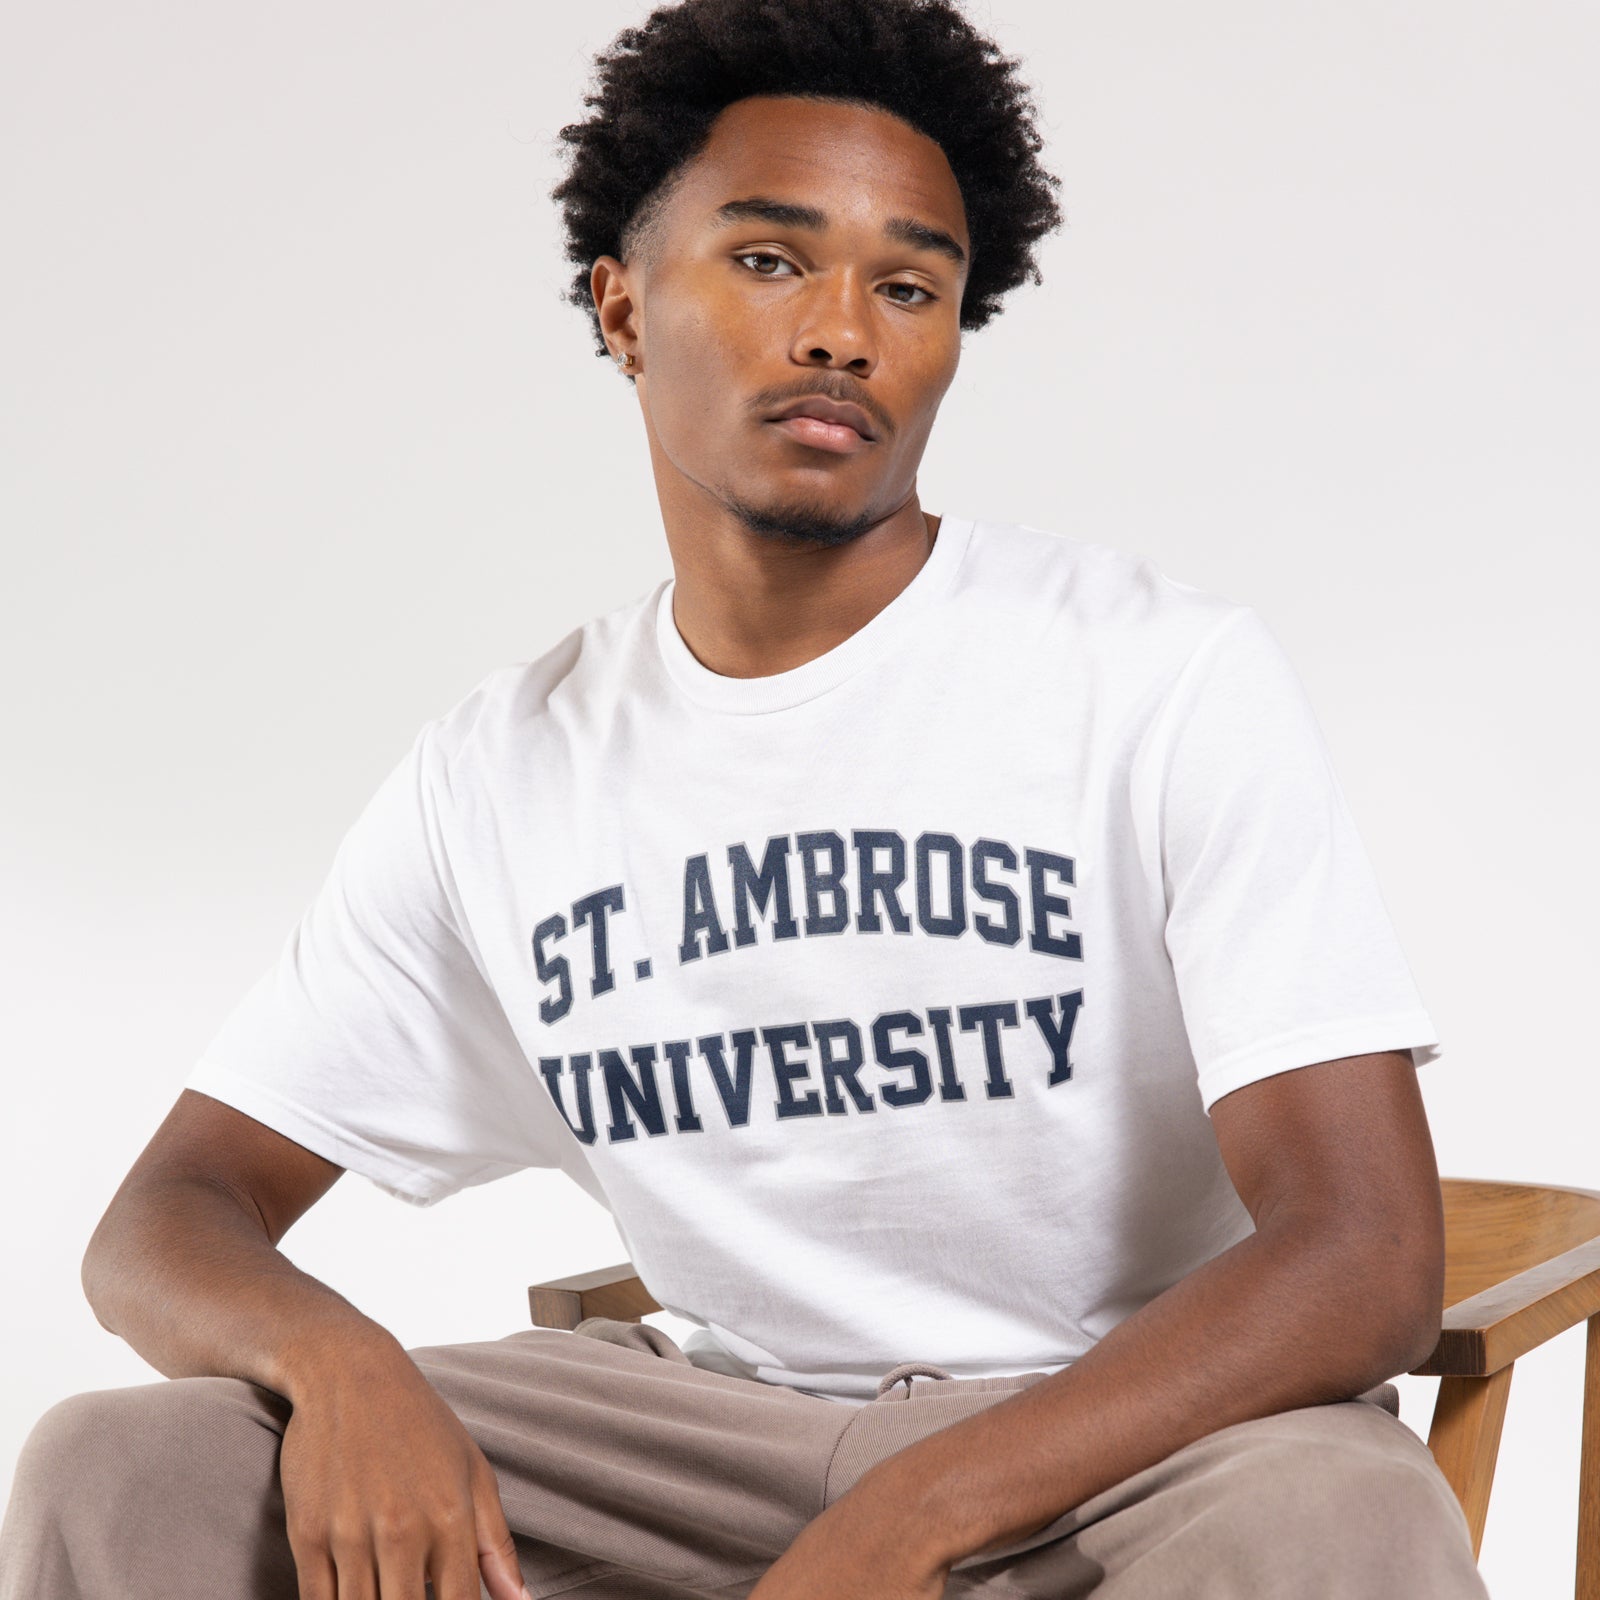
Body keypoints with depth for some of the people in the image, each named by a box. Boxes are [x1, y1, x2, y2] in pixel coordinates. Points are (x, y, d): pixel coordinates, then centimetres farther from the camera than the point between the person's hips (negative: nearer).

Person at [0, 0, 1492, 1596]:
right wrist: (333, 1356, -21)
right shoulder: (497, 773, 3)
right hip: (722, 1419, 3)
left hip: (1140, 1428, -2)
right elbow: (165, 1221, 5)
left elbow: (1363, 1259, -17)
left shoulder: (1170, 678, -10)